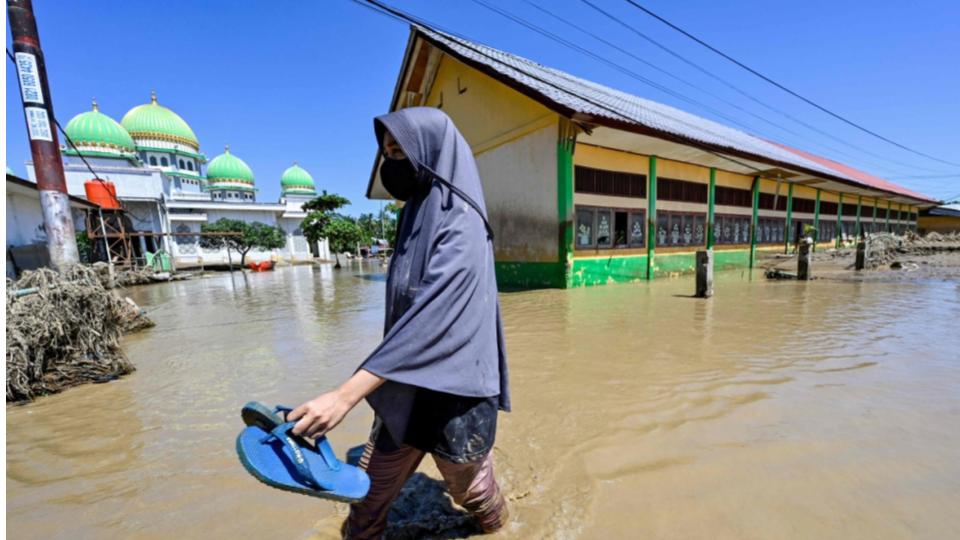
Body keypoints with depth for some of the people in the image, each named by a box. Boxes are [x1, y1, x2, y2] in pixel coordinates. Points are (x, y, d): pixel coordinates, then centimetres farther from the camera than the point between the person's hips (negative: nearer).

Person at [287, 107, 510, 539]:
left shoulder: (461, 227, -21)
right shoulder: (418, 216, 6)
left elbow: (430, 318, -30)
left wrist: (347, 394, -31)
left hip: (451, 392, -6)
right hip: (403, 389, 7)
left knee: (469, 490, 23)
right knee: (370, 494, 19)